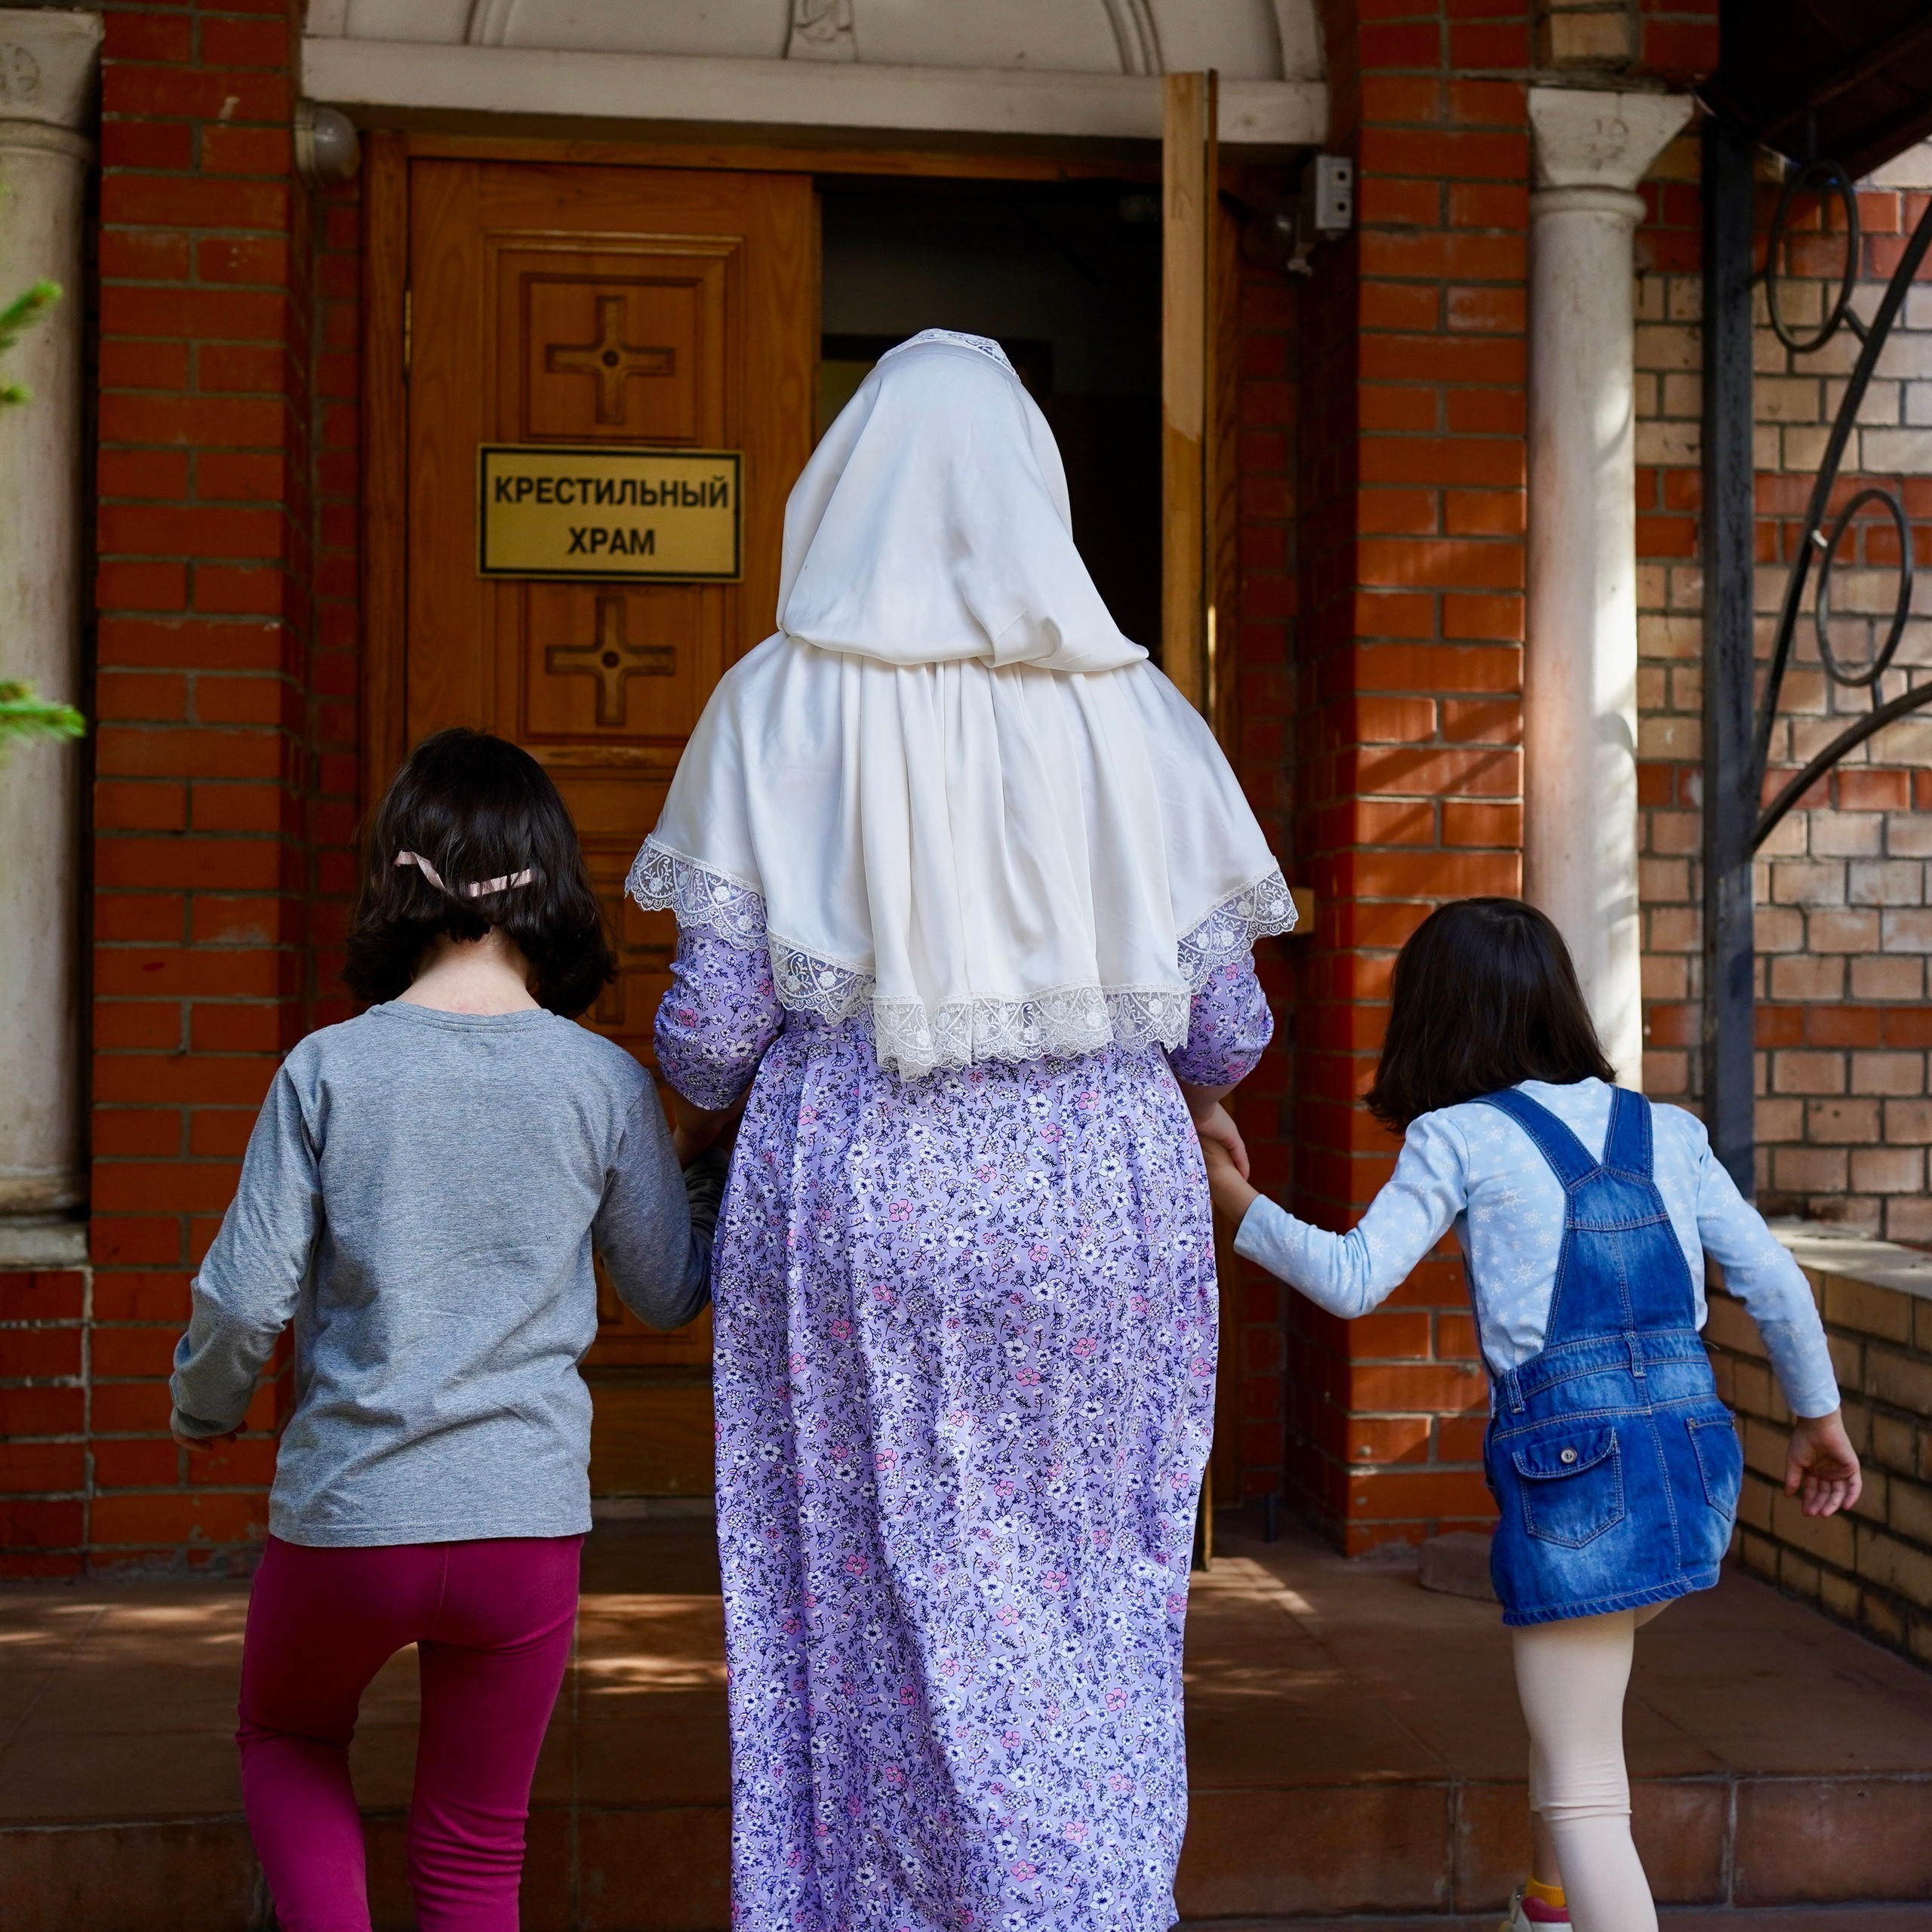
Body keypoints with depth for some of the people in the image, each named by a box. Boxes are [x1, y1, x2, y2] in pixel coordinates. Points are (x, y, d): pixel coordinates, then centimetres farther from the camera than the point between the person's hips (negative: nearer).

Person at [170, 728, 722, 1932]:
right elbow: (670, 1293, 6)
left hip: (343, 1515, 0)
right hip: (526, 1517, 1)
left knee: (289, 1742, 29)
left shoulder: (327, 1070, -7)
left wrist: (204, 1410, 14)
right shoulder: (605, 1082, -4)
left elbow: (246, 1297, -6)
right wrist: (712, 1164, 24)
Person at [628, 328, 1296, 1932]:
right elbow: (1229, 1034, 2)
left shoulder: (779, 704, -2)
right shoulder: (1135, 713, 1)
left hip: (856, 1197, -1)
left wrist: (701, 1113, 18)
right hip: (1105, 1199, 1)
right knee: (1091, 1623, 11)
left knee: (878, 1626, 9)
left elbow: (712, 1028, -5)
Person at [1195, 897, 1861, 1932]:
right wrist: (1820, 1415, 23)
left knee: (1583, 1794, 1)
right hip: (1695, 1456, 6)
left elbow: (1352, 1281, -9)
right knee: (1569, 1685, 32)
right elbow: (1775, 1282, 11)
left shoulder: (1458, 1138, -2)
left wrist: (1241, 1205, 2)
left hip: (1571, 1467, -6)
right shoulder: (1667, 1131, 11)